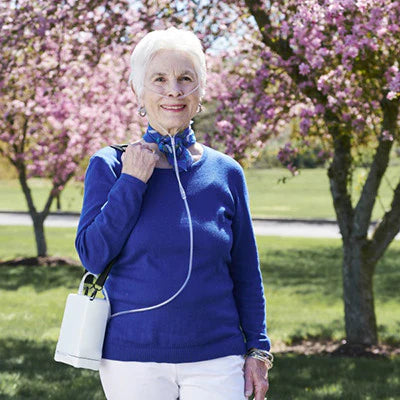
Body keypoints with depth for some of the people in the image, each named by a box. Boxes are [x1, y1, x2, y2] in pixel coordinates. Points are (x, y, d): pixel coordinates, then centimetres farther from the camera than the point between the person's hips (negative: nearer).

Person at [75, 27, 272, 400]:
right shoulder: (110, 166, 0)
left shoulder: (226, 173, 4)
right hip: (133, 359, -1)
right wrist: (131, 182, -12)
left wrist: (258, 349, 6)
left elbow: (245, 272, 9)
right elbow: (93, 255, -8)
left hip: (216, 360, 1)